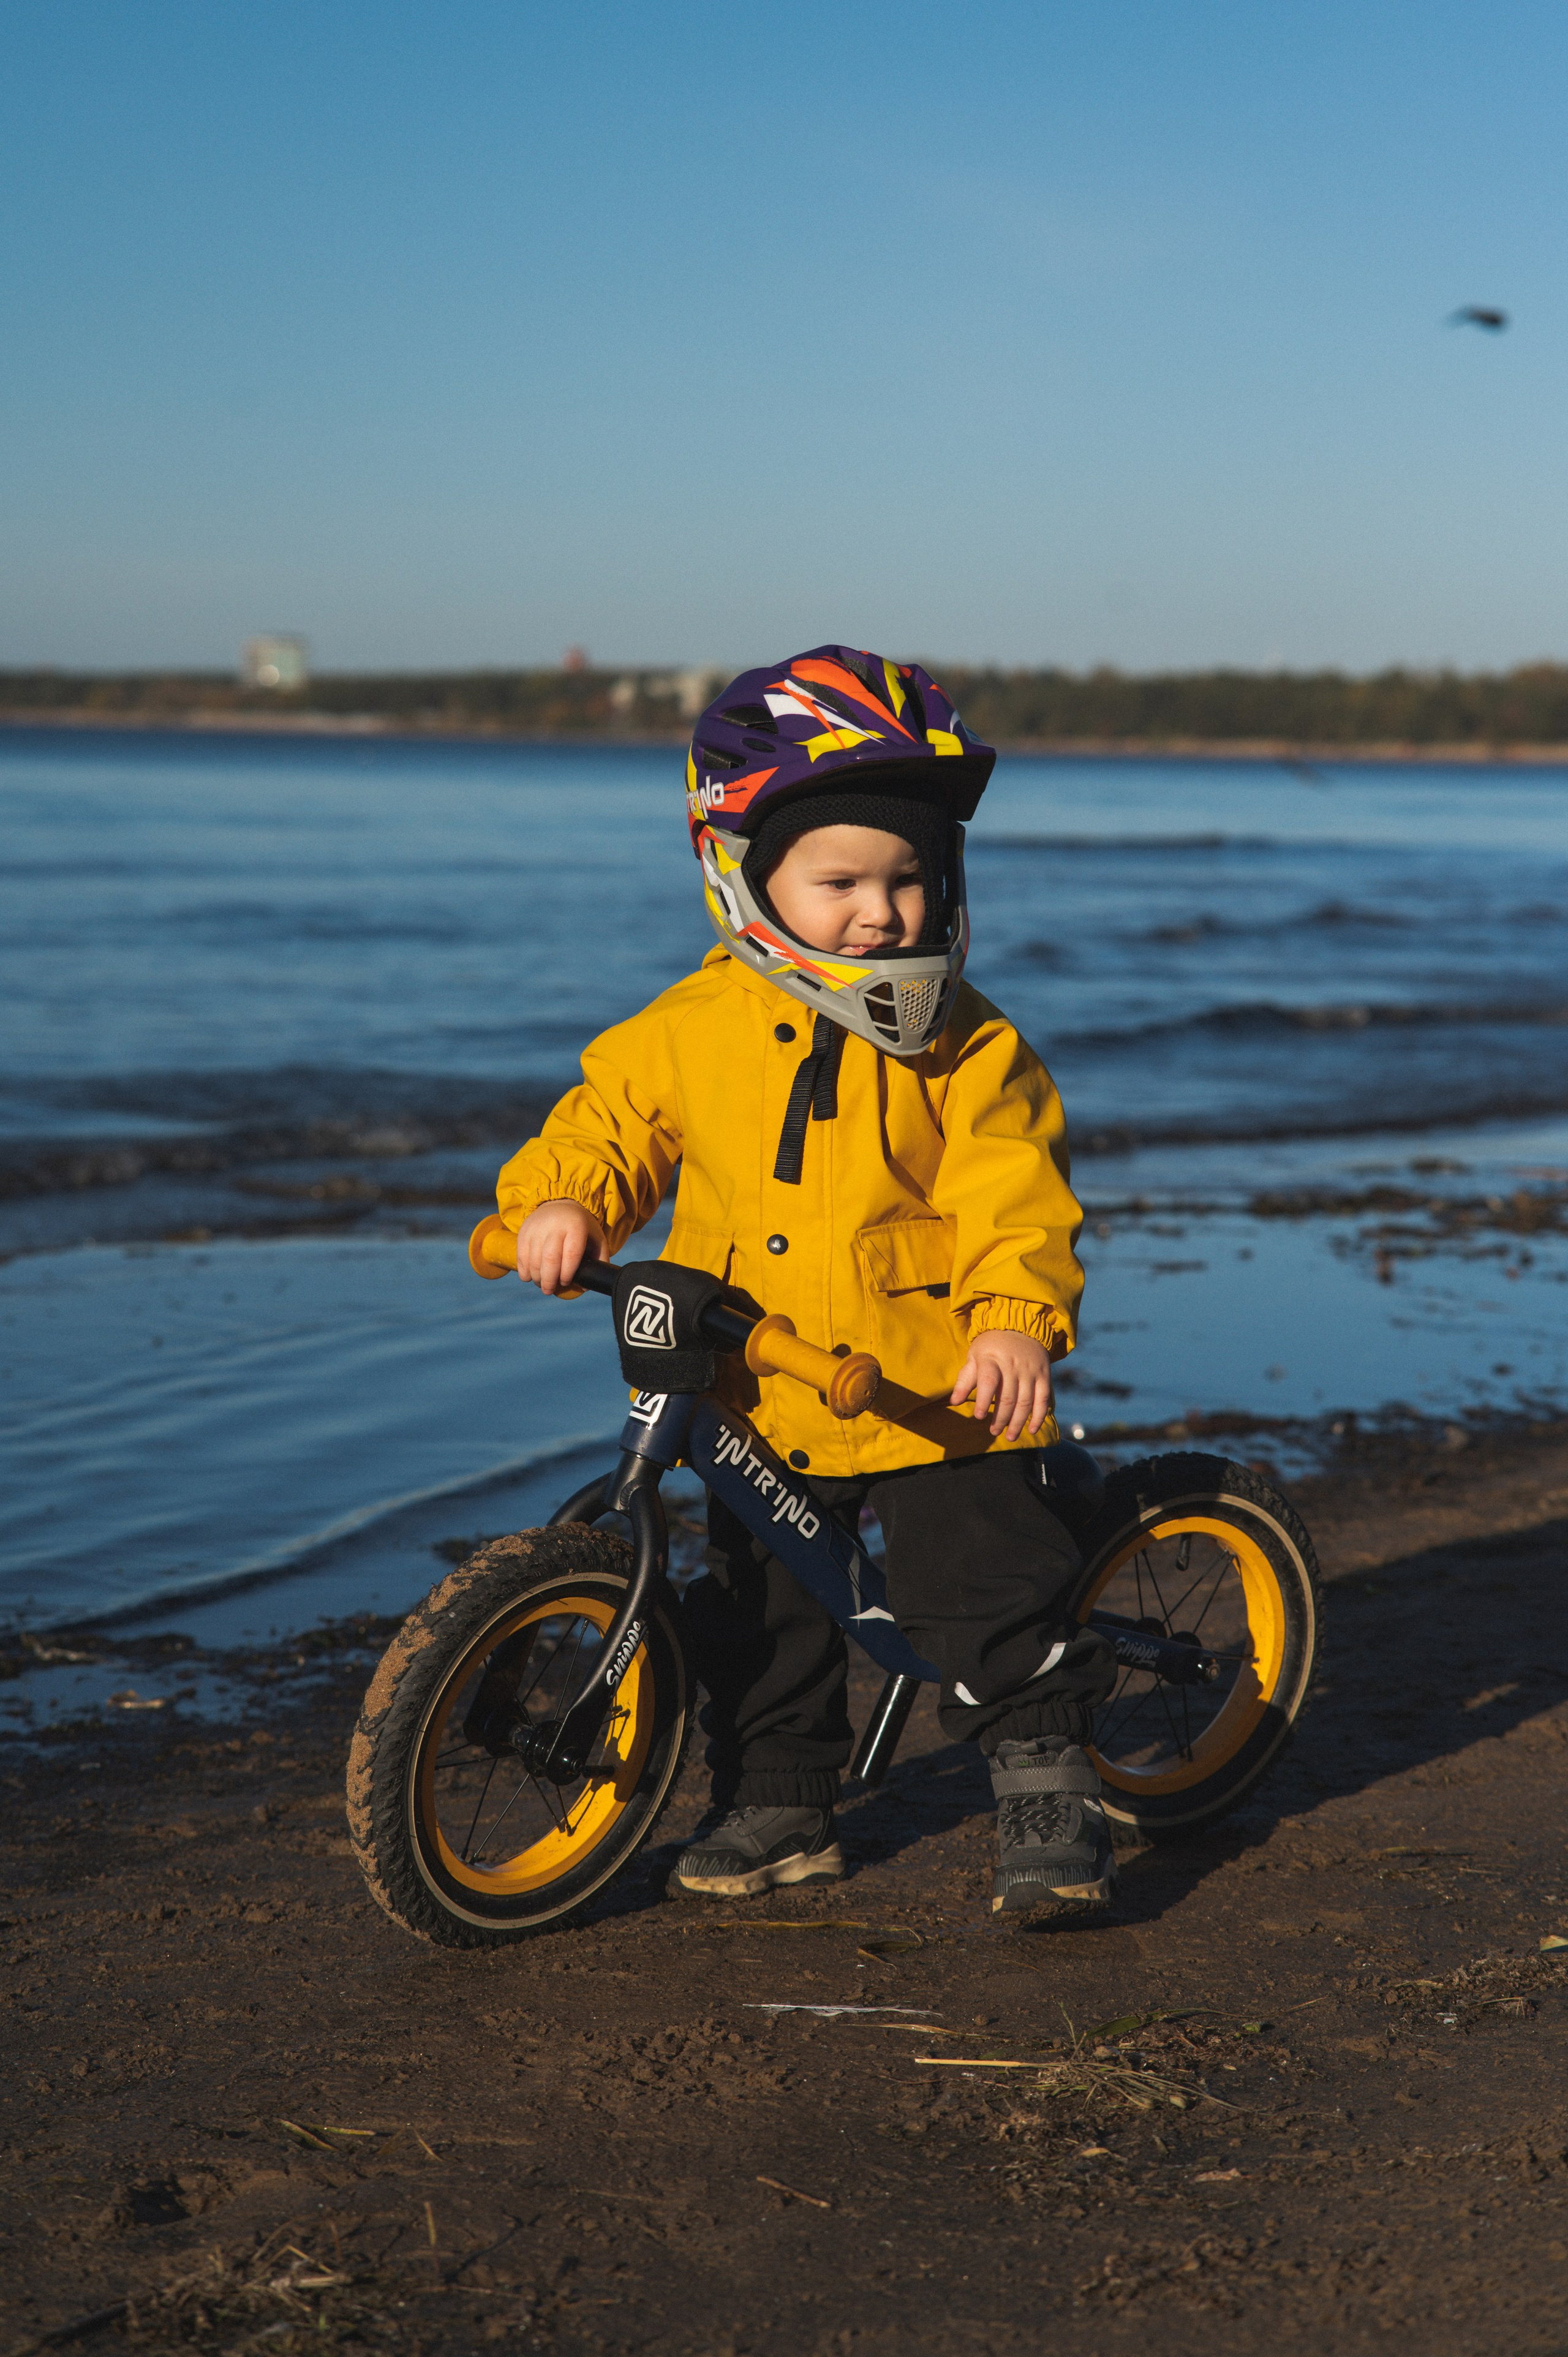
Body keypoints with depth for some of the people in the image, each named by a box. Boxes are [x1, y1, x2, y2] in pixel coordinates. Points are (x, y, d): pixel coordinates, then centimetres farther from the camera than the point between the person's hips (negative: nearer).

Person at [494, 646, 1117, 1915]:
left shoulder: (967, 1047, -7)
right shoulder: (690, 1030, -1)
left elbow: (1015, 1197, -10)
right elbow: (610, 1120, 8)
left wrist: (1019, 1320, -26)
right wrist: (562, 1199, -13)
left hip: (936, 1395, -3)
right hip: (760, 1406, 3)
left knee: (994, 1598, -2)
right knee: (761, 1618, 14)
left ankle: (1049, 1790, 14)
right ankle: (778, 1806, 31)